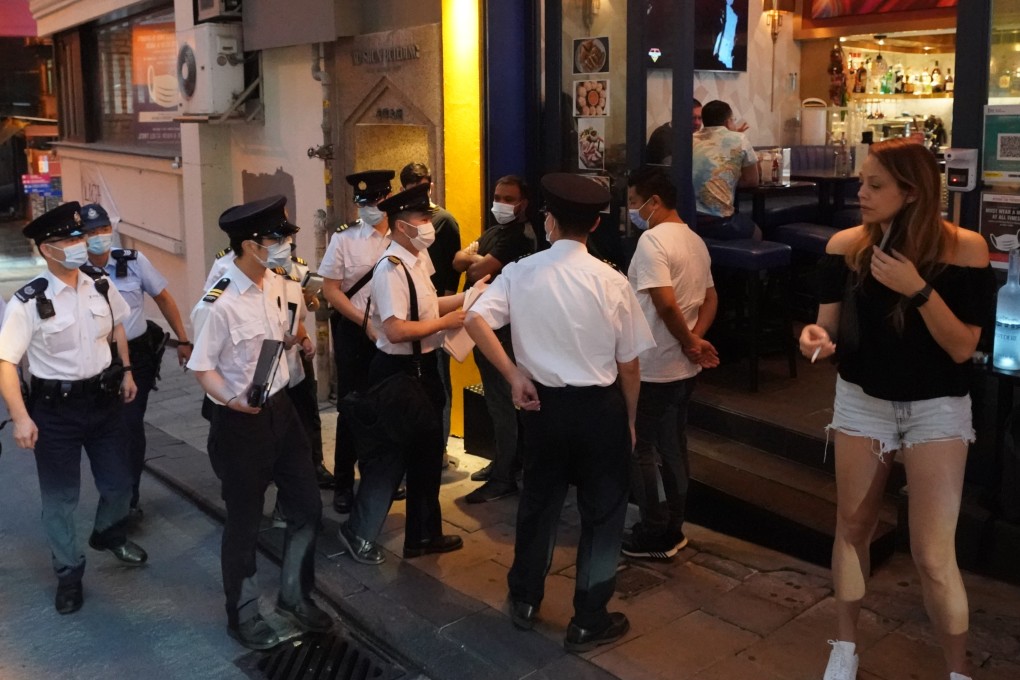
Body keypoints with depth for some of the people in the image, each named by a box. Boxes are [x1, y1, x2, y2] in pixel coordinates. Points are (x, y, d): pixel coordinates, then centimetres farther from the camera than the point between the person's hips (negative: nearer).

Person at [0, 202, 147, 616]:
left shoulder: (101, 285, -4)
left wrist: (126, 372, 17)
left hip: (103, 398, 4)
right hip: (55, 408, -4)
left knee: (118, 483, 17)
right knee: (60, 496, 10)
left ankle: (109, 534, 49)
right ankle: (69, 572, 30)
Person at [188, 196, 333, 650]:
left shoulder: (277, 285, -1)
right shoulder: (218, 304, -23)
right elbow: (202, 369, -17)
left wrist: (294, 338, -4)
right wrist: (232, 400, -33)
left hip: (281, 408, 7)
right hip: (239, 421, -7)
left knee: (307, 507, 15)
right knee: (244, 522, 10)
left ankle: (294, 596, 39)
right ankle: (243, 616, 33)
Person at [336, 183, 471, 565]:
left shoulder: (418, 260, 6)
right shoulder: (392, 269, -22)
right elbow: (396, 330, -28)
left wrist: (465, 297, 5)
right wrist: (445, 322, -20)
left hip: (423, 367, 10)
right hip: (398, 372, -10)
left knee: (427, 451, 19)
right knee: (392, 454, 4)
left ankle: (424, 534, 35)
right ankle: (359, 532, 24)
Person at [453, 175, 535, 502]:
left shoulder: (519, 237, -16)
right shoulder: (492, 231, 17)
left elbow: (478, 271, -22)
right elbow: (458, 260, 6)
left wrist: (477, 261, -3)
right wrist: (478, 258, -11)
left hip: (504, 329, -10)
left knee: (502, 401, -4)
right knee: (496, 399, 17)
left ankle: (503, 478, 2)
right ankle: (506, 460, 30)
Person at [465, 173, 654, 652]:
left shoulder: (521, 272, -6)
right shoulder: (611, 282, -12)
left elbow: (475, 321, -17)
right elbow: (628, 364, -7)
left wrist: (514, 375, -10)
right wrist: (629, 419, 7)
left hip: (544, 404, 3)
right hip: (599, 406, -3)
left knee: (538, 503, 21)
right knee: (602, 512, 12)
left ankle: (524, 602, 36)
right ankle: (589, 621, 22)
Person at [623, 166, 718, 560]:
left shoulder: (651, 240, -18)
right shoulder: (695, 241, 11)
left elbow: (665, 304, -27)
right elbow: (710, 298, 11)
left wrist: (691, 344, -14)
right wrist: (695, 340, -2)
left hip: (653, 368, -9)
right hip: (683, 367, 9)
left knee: (641, 449, 4)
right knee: (673, 446, 16)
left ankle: (655, 535, 11)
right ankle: (672, 528, 25)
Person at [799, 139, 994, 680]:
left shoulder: (964, 248, -16)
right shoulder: (847, 245, -9)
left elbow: (963, 348, -17)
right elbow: (829, 326, -4)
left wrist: (918, 290, -30)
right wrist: (813, 335, -27)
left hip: (936, 409, -3)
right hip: (861, 401, 3)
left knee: (933, 556, -4)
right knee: (852, 528, 14)